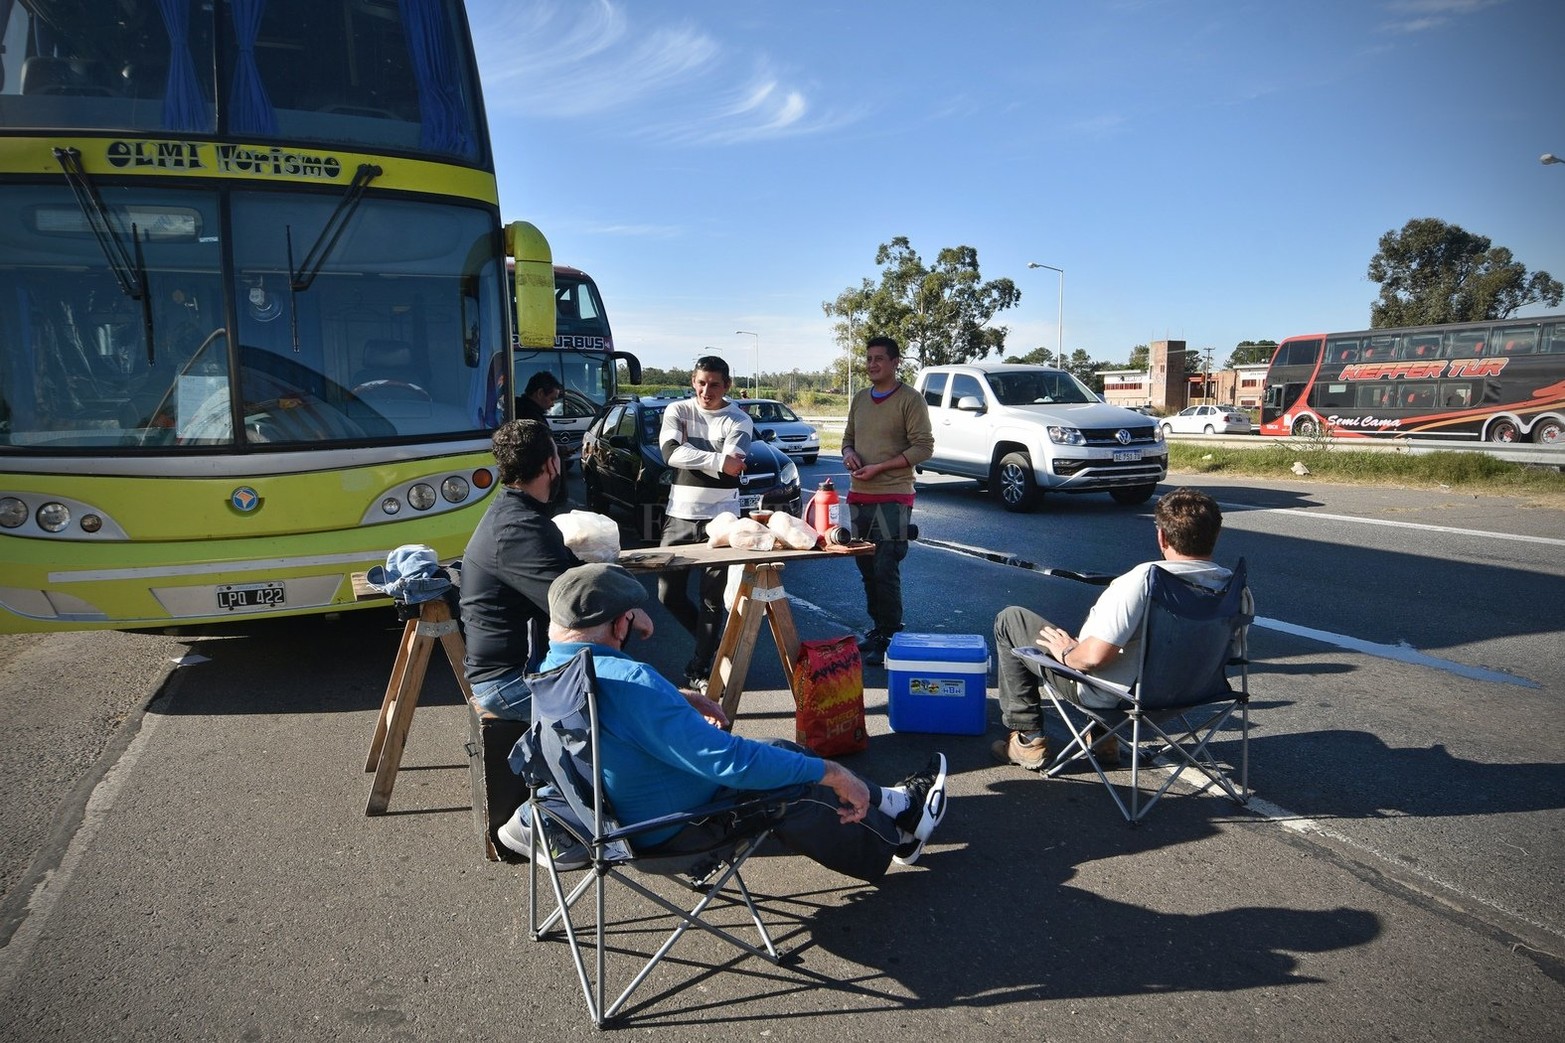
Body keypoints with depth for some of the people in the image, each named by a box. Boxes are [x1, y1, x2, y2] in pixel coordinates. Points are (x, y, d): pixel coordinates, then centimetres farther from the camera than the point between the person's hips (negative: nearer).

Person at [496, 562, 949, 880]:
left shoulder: (551, 669, -6)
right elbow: (728, 761, -34)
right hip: (670, 826, -8)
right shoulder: (628, 683, -35)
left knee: (785, 752, 17)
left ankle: (887, 802, 35)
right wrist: (831, 773, -25)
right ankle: (895, 839, 36)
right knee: (802, 788, 11)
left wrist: (677, 699, 7)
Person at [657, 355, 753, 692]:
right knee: (669, 594, 6)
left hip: (720, 518, -2)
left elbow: (732, 470, -15)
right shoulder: (677, 411, 4)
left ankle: (699, 669, 15)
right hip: (679, 516, 2)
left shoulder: (739, 420, 1)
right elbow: (670, 453, -15)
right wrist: (718, 461, -20)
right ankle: (711, 642, 29)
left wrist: (689, 455, -11)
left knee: (713, 597, 2)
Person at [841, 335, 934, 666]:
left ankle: (889, 637, 2)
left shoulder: (910, 400, -6)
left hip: (892, 498, -7)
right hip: (859, 496, 7)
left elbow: (923, 447, -11)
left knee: (886, 570, -8)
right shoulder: (859, 399, 15)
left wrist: (879, 467, -16)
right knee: (866, 567, 12)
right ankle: (877, 627, 25)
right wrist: (848, 453, 0)